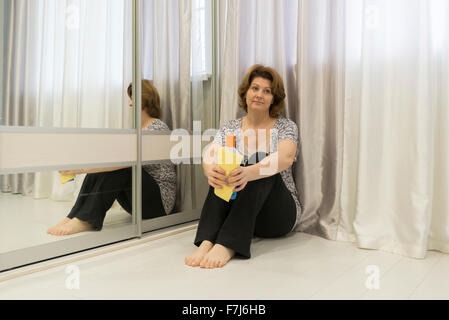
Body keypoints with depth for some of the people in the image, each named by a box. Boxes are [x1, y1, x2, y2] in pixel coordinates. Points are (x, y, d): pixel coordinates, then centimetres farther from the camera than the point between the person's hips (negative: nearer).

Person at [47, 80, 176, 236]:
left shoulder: (158, 128, -14)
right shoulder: (139, 129, 15)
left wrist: (82, 169, -32)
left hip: (160, 199, -8)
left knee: (117, 167, -26)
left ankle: (85, 220, -25)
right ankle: (75, 216, -16)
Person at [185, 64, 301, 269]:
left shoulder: (286, 127, 1)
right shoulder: (229, 129, 8)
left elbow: (285, 158, -22)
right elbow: (210, 155, -11)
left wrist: (249, 172, -42)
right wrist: (210, 170, -37)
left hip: (278, 215, -1)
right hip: (236, 210, 2)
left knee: (262, 166, -29)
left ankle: (227, 245, -41)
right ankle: (207, 241, -40)